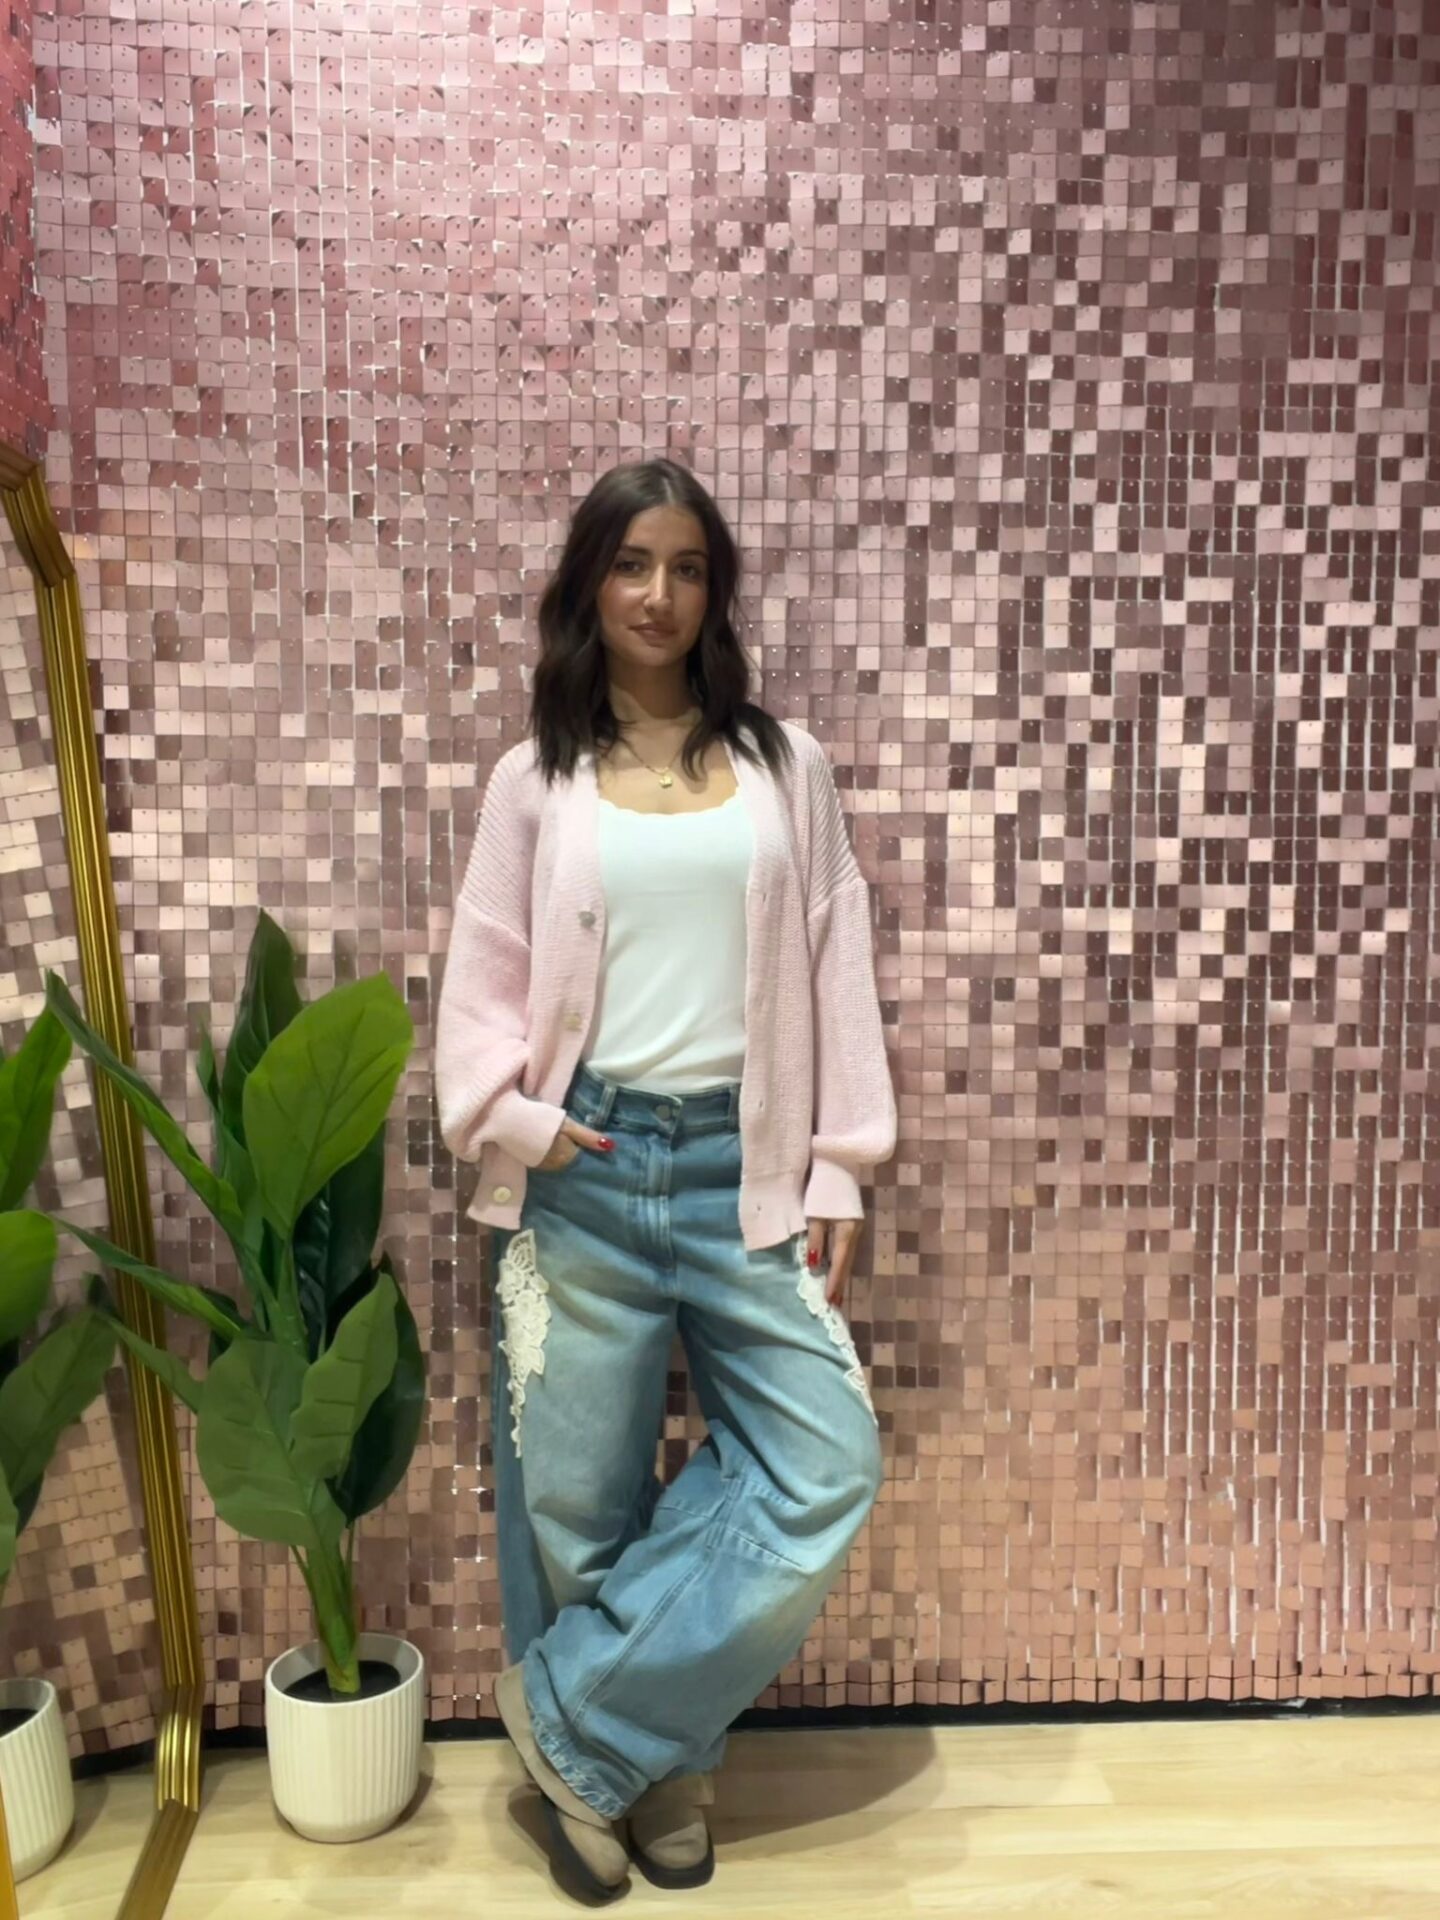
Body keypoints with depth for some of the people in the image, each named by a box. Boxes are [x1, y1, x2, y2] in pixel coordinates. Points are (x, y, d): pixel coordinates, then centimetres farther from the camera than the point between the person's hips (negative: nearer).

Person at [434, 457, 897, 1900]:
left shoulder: (781, 766, 7)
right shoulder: (535, 780, 5)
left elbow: (834, 974, 6)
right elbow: (480, 985, 4)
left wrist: (838, 1173, 1)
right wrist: (511, 1118, -14)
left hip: (739, 1160, 2)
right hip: (585, 1165, -1)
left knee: (825, 1463, -5)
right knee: (577, 1494, 6)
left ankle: (577, 1717, 12)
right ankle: (641, 1762, 31)